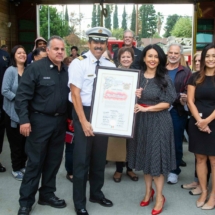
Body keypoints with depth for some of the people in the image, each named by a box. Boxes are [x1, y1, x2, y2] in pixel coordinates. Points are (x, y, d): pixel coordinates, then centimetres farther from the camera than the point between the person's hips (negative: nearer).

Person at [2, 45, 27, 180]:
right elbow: (5, 91, -16)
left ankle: (22, 165, 26)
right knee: (16, 141, 3)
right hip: (13, 111, -4)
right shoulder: (10, 70, -11)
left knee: (25, 140, 10)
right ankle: (16, 169, 17)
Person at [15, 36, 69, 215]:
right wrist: (24, 120, -17)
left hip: (60, 121, 5)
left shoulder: (67, 71, 6)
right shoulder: (35, 68, -9)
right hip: (40, 121, -5)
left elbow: (70, 94, 11)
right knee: (35, 161, 2)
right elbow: (22, 96, -12)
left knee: (54, 160, 14)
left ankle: (47, 194, 30)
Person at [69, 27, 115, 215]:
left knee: (100, 157, 16)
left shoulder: (110, 65, 4)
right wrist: (84, 121, -19)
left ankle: (96, 193, 35)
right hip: (84, 113, -5)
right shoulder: (79, 63, -11)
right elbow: (75, 94, -15)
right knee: (82, 158, 2)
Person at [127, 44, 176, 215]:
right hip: (141, 121, 4)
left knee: (156, 157, 0)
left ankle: (159, 196, 15)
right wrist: (135, 97, -12)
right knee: (145, 156, 12)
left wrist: (146, 108, -18)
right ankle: (148, 191, 29)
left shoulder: (164, 79, -5)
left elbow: (166, 103, -9)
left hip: (159, 122, -4)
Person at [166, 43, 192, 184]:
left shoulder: (186, 72, 4)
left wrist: (184, 99, -26)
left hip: (178, 111, -2)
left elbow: (188, 91, -5)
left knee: (176, 141, 4)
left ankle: (174, 171, 17)